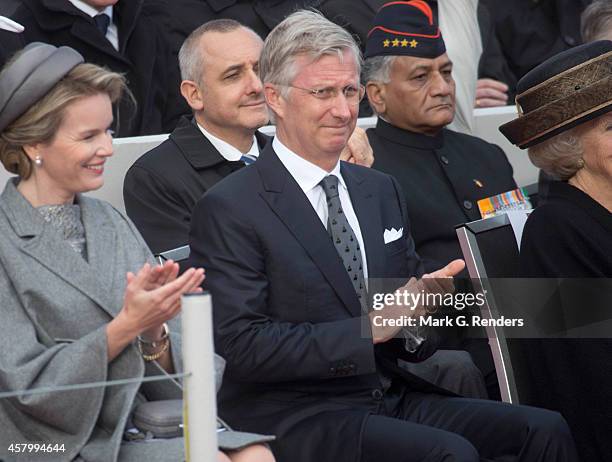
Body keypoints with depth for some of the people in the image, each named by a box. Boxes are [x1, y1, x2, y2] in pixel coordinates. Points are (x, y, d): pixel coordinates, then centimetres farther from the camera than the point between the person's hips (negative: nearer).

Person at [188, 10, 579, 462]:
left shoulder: (382, 191, 15)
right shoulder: (229, 210, -6)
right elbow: (242, 344, -16)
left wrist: (418, 314, -8)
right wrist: (369, 328, -19)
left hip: (391, 396, 7)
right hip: (295, 419, -6)